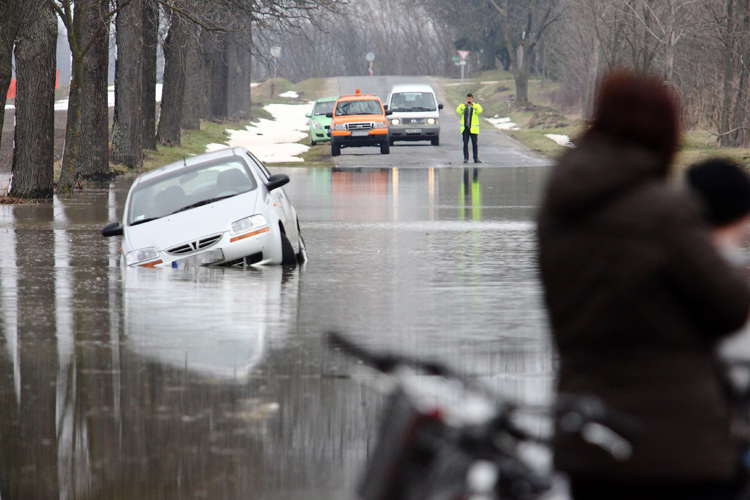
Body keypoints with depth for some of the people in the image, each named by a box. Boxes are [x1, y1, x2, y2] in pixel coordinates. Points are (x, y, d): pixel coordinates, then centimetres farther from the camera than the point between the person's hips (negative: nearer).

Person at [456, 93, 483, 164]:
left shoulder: (476, 105, 8)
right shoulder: (462, 105, 12)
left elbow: (479, 110, -13)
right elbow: (458, 111, -8)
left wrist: (473, 104, -20)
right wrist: (464, 105, -18)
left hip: (473, 128, -1)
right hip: (465, 128, 1)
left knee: (475, 144, 1)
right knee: (465, 144, -1)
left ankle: (476, 158, 6)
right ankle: (466, 158, 1)